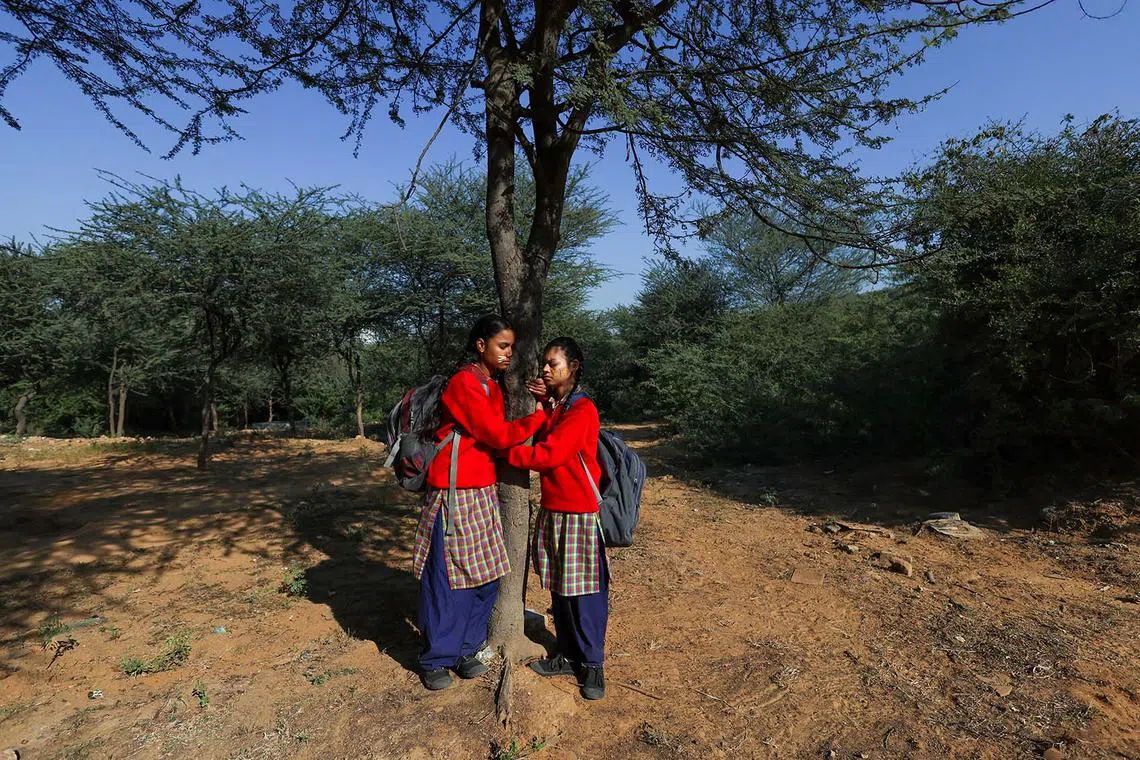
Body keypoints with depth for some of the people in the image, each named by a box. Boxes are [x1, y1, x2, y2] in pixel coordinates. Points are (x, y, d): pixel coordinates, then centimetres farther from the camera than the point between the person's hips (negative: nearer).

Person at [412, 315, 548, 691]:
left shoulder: (494, 387, 12)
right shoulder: (463, 383, -14)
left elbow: (498, 436, 9)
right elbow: (498, 435, -16)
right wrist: (540, 417, -5)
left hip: (484, 492, 8)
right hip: (455, 494, -8)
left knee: (485, 575, 12)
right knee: (447, 576, 4)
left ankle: (466, 649, 29)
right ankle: (436, 659, 23)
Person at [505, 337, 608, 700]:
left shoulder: (582, 409, -15)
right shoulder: (552, 407, 12)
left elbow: (548, 455, -21)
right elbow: (535, 441, 4)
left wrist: (504, 452, -11)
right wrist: (544, 402, -6)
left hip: (580, 513, -8)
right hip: (552, 510, 8)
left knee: (585, 592, 4)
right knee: (558, 588, 15)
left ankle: (592, 663, 20)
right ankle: (567, 655, 30)